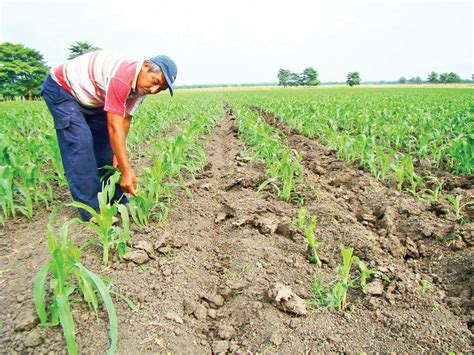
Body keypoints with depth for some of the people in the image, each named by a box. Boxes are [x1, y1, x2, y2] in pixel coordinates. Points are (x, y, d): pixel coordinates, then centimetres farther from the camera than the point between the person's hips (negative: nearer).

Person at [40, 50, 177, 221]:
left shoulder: (140, 84, -10)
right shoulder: (123, 77, -38)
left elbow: (125, 119, -8)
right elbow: (114, 127, -38)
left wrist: (118, 153, -14)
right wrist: (126, 170, -39)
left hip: (90, 99, 9)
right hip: (61, 89, -8)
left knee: (106, 143, 4)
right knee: (80, 144, -19)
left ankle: (118, 202, 12)